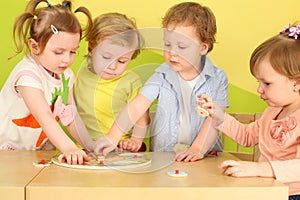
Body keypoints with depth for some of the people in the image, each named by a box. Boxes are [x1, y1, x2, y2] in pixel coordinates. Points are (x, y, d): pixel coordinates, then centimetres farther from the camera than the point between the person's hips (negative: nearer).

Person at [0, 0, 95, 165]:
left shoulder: (65, 75, 1)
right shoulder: (28, 74, -23)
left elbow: (70, 118, 0)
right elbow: (44, 117, -36)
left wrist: (95, 146, -11)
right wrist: (69, 148, -48)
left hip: (40, 151, 6)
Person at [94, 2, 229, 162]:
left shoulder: (217, 78, -1)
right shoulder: (162, 76, 1)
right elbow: (136, 107, -6)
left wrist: (197, 149, -22)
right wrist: (113, 137, -18)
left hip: (205, 156, 0)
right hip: (161, 157, 1)